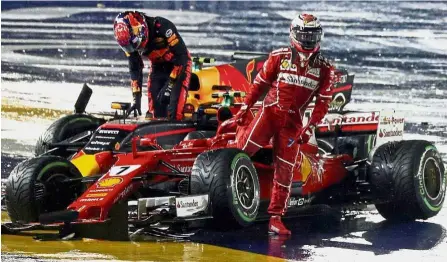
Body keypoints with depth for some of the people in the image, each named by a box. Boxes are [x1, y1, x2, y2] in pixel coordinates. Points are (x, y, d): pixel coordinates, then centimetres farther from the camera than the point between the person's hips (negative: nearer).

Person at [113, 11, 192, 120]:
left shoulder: (162, 26, -32)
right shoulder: (130, 40, -13)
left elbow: (182, 55, -29)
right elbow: (134, 69, -2)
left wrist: (170, 83, -31)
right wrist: (136, 98, -9)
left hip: (178, 64, -6)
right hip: (158, 67, 6)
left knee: (175, 111, -20)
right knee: (156, 110, -4)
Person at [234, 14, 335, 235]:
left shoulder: (325, 69, 2)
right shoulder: (279, 57, -2)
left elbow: (323, 102, 3)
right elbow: (260, 83, 5)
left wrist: (310, 127, -7)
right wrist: (245, 107, 3)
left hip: (293, 122, 1)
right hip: (269, 111, -1)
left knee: (285, 170, 1)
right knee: (245, 147, -21)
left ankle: (276, 218, 8)